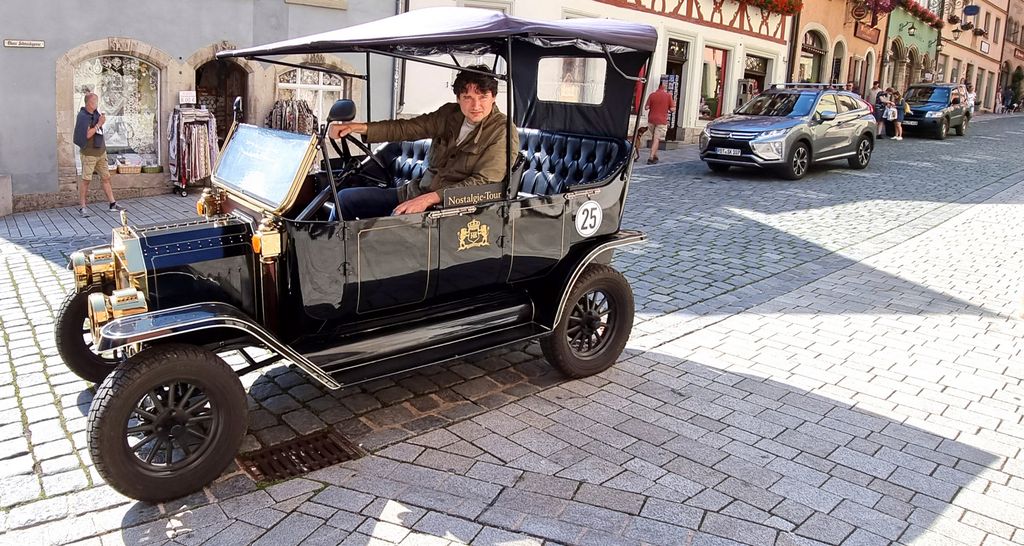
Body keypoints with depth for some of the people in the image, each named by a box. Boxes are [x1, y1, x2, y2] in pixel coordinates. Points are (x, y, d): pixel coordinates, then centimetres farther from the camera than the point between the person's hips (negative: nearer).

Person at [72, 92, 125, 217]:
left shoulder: (96, 113, 9)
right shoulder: (82, 116, -14)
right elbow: (87, 134, -22)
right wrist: (99, 124, -17)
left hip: (100, 151, 8)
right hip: (89, 153, -7)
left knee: (106, 177, 8)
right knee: (85, 179, -3)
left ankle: (112, 204, 13)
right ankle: (83, 207, 3)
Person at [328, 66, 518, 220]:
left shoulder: (504, 132, -13)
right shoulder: (449, 114, 6)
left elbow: (483, 184, -22)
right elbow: (406, 128, 4)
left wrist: (429, 198, -30)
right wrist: (360, 127, -10)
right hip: (415, 192, 7)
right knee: (345, 198, 7)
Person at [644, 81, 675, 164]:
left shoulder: (652, 95, 0)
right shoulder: (668, 95, -4)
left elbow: (646, 107, -3)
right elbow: (672, 109, -5)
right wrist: (674, 105, 16)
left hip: (651, 120, 3)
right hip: (662, 121, -2)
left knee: (653, 138, 18)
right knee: (656, 139, -2)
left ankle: (655, 156, 21)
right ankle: (651, 158, -10)